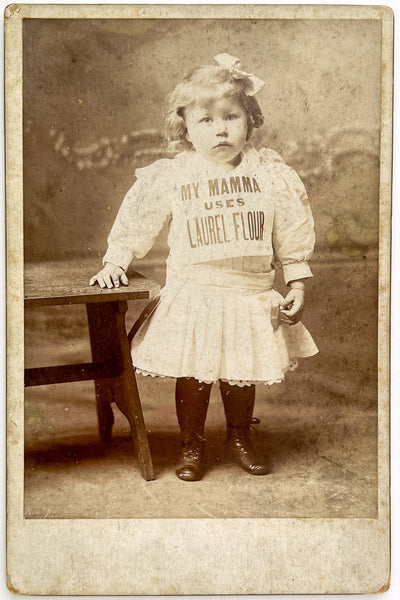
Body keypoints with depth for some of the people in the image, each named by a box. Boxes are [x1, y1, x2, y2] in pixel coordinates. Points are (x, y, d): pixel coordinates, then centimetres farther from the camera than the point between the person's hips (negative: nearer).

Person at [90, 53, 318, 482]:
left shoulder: (271, 174, 0)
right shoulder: (170, 177, -5)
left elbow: (293, 237, 6)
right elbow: (134, 225, 6)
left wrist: (297, 284, 5)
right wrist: (114, 262, -3)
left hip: (252, 297, 2)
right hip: (194, 297, -2)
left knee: (243, 374, 13)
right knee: (193, 375, 4)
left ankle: (240, 438, 37)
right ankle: (191, 446, 26)